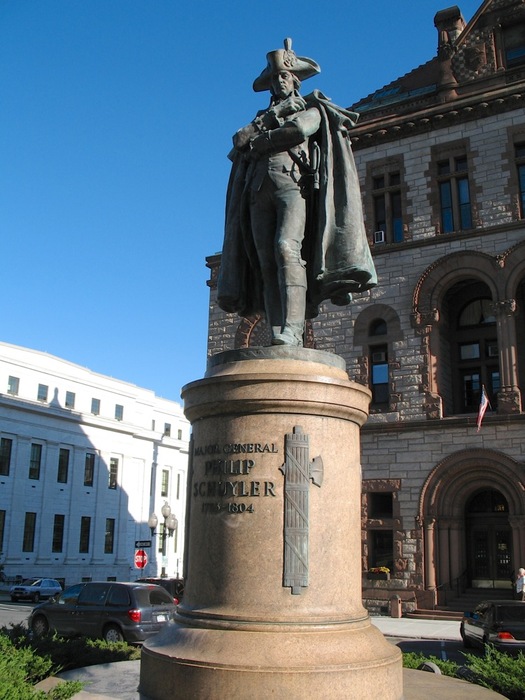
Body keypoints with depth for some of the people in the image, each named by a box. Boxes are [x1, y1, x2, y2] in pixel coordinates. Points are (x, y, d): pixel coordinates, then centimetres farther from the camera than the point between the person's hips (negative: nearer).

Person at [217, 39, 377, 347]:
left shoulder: (311, 108, 21)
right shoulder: (263, 117, 33)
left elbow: (300, 129, -3)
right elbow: (239, 142, 15)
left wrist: (259, 141, 5)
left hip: (293, 184, -4)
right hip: (259, 190, 5)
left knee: (287, 248, -26)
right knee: (266, 263, -10)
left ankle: (292, 331, -35)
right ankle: (276, 337, -17)